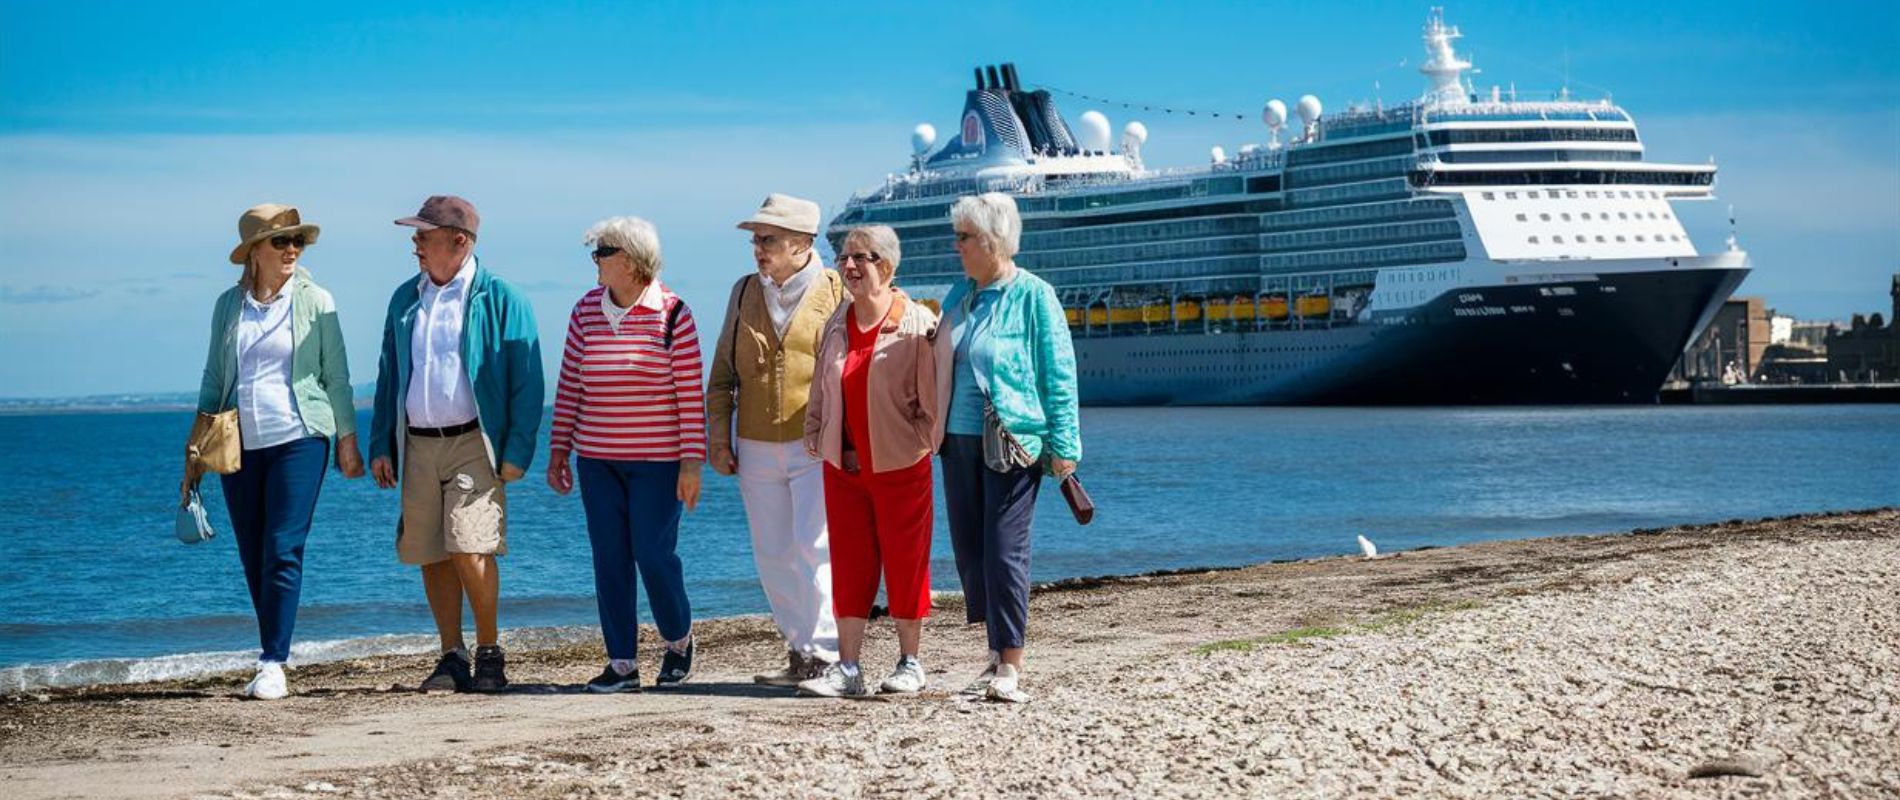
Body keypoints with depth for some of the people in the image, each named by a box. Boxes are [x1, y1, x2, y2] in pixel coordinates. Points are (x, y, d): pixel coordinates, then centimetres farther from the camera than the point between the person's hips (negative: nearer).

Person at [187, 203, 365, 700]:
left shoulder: (315, 301, 1)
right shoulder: (228, 305, 9)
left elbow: (336, 375, 5)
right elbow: (214, 377, 14)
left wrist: (347, 440, 3)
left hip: (298, 437, -4)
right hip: (240, 443, 4)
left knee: (283, 551, -11)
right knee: (253, 557, 5)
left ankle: (274, 666, -11)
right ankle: (273, 655, 16)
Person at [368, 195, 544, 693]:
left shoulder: (500, 300, -3)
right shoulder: (404, 300, 13)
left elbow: (527, 381, -4)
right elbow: (389, 375, 19)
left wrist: (517, 451, -10)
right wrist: (380, 446, 11)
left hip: (473, 443, -5)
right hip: (418, 446, 5)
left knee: (470, 549, -15)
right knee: (431, 557, 5)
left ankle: (489, 652, 2)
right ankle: (452, 658, 14)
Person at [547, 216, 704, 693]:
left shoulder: (672, 314, -8)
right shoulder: (586, 312, 6)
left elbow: (691, 391, -7)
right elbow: (569, 385, 10)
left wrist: (692, 461, -11)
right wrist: (558, 451, 6)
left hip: (657, 461, -4)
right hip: (596, 458, 4)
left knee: (654, 554, -5)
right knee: (609, 559, 3)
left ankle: (678, 640, 21)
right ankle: (622, 665, 8)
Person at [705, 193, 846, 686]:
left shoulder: (836, 293, -2)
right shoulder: (744, 293, 12)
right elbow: (723, 373, 15)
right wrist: (718, 437, 8)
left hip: (817, 447, -5)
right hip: (756, 448, 5)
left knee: (815, 549, -11)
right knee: (773, 557, 7)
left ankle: (823, 655, -6)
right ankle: (799, 654, 16)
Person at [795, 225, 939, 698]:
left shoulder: (916, 324, -8)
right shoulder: (837, 323, 9)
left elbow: (932, 396, -7)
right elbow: (821, 389, 18)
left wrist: (921, 443, -11)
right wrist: (815, 434, 9)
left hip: (900, 465, -5)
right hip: (843, 464, 5)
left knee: (905, 562, 3)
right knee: (848, 565, 4)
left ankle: (910, 664, 14)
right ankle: (847, 669, 7)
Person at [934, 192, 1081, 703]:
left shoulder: (1034, 296, -6)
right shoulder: (959, 295, 12)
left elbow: (1059, 373, -6)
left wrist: (1064, 445, -9)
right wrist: (936, 424, 17)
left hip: (1014, 444, -7)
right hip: (960, 442, 7)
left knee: (1004, 551, -8)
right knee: (969, 550, 7)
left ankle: (1011, 667, -3)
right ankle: (997, 655, 18)